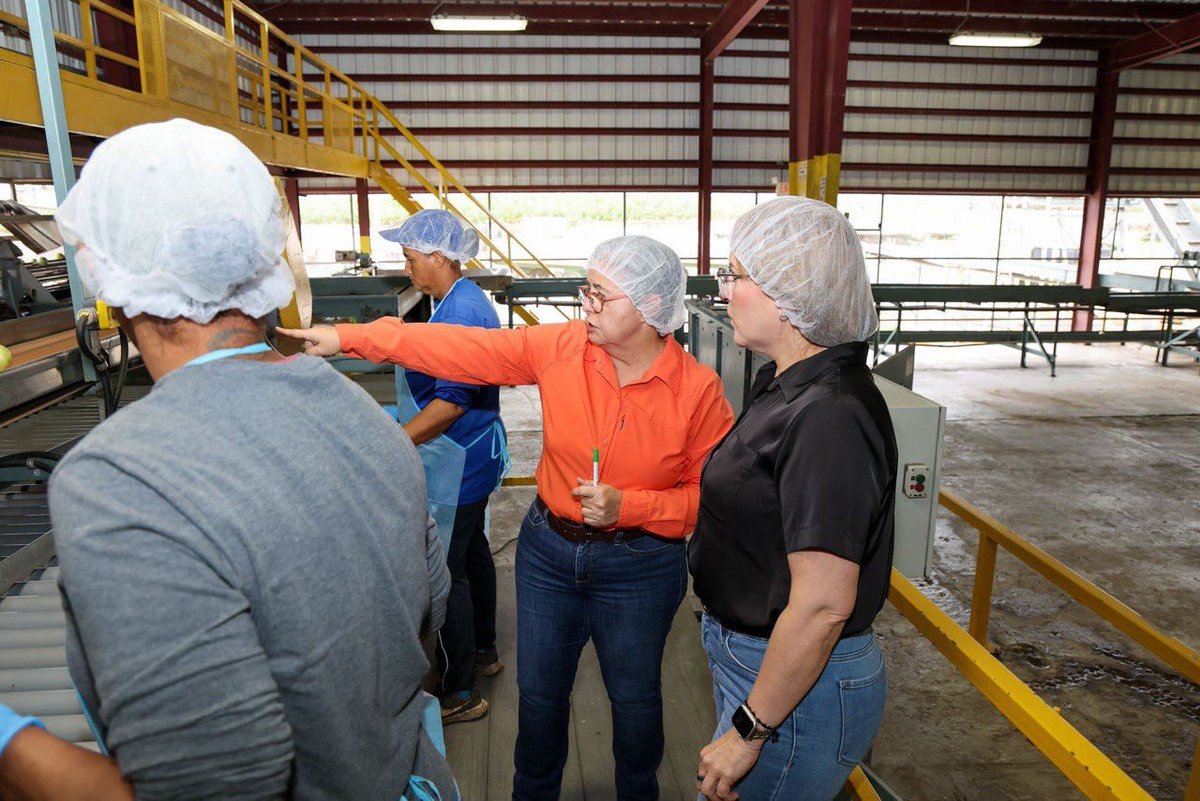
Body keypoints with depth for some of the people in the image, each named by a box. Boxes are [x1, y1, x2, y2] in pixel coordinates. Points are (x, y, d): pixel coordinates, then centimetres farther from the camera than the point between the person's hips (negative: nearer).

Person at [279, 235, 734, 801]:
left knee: (634, 698, 18)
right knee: (539, 690, 19)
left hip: (638, 567, -2)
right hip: (548, 548, 3)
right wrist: (350, 338, -16)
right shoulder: (559, 348, -11)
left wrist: (629, 506, -24)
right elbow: (464, 349, -13)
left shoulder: (698, 389, -17)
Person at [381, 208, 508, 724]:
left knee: (446, 573, -1)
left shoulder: (459, 311, -23)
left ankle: (460, 694, 14)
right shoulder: (467, 300, 10)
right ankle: (483, 650, 41)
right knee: (471, 551, 22)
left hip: (456, 464, -11)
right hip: (473, 457, 11)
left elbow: (451, 402, -26)